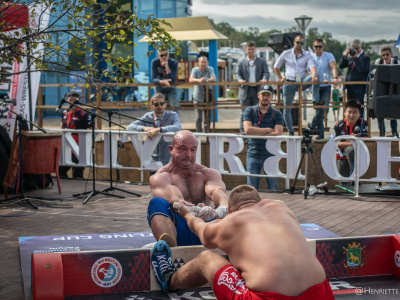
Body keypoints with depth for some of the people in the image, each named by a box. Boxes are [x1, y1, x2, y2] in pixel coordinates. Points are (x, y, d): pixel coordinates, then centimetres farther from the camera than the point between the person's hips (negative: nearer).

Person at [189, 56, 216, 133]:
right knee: (198, 118, -7)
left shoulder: (210, 69, -3)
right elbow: (190, 80, -20)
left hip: (208, 96, 2)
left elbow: (214, 79, -17)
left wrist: (206, 80, -39)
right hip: (198, 97, -2)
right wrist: (199, 80, -41)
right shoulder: (195, 70, -5)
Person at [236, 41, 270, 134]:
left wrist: (264, 79, -19)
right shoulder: (241, 62, 10)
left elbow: (266, 72, 3)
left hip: (257, 90, 0)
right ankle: (243, 132, 5)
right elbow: (237, 73, 3)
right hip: (245, 90, 0)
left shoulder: (262, 61, 11)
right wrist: (240, 80, -19)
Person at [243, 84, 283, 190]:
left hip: (270, 155, 0)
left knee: (273, 188, 2)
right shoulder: (250, 111, 5)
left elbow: (278, 134, -10)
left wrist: (257, 133, -11)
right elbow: (247, 130, -11)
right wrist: (268, 130, -8)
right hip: (253, 155, 0)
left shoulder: (277, 114, 5)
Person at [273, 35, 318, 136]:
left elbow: (312, 67, -13)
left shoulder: (307, 55, 5)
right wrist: (280, 78, 2)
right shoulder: (286, 54, 6)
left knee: (314, 78, -27)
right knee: (287, 109, 0)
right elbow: (276, 67, 15)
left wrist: (314, 75, -34)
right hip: (289, 83, -1)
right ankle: (291, 132, 9)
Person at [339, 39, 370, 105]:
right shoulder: (350, 56, 12)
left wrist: (355, 57, -23)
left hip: (358, 88, -7)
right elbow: (341, 66, 6)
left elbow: (361, 69, -22)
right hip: (350, 86, 7)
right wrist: (345, 56, -7)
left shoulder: (365, 57, -7)